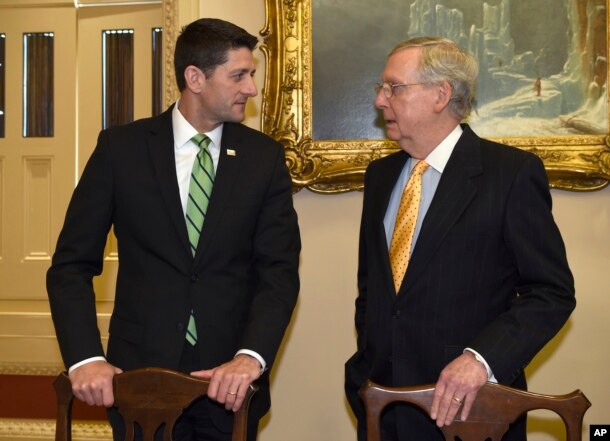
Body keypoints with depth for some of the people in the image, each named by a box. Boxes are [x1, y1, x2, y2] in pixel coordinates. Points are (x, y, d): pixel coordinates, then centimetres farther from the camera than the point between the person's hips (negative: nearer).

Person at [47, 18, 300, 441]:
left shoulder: (265, 156, 1)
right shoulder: (121, 147, -2)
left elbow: (279, 269, -5)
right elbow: (72, 264, -2)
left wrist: (251, 356, -20)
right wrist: (85, 357, -15)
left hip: (229, 379, 1)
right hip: (139, 372, -1)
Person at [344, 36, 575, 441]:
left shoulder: (513, 172, -9)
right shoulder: (380, 175, 9)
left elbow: (552, 291, -11)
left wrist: (481, 358, -22)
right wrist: (366, 361, 6)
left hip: (469, 409, -5)